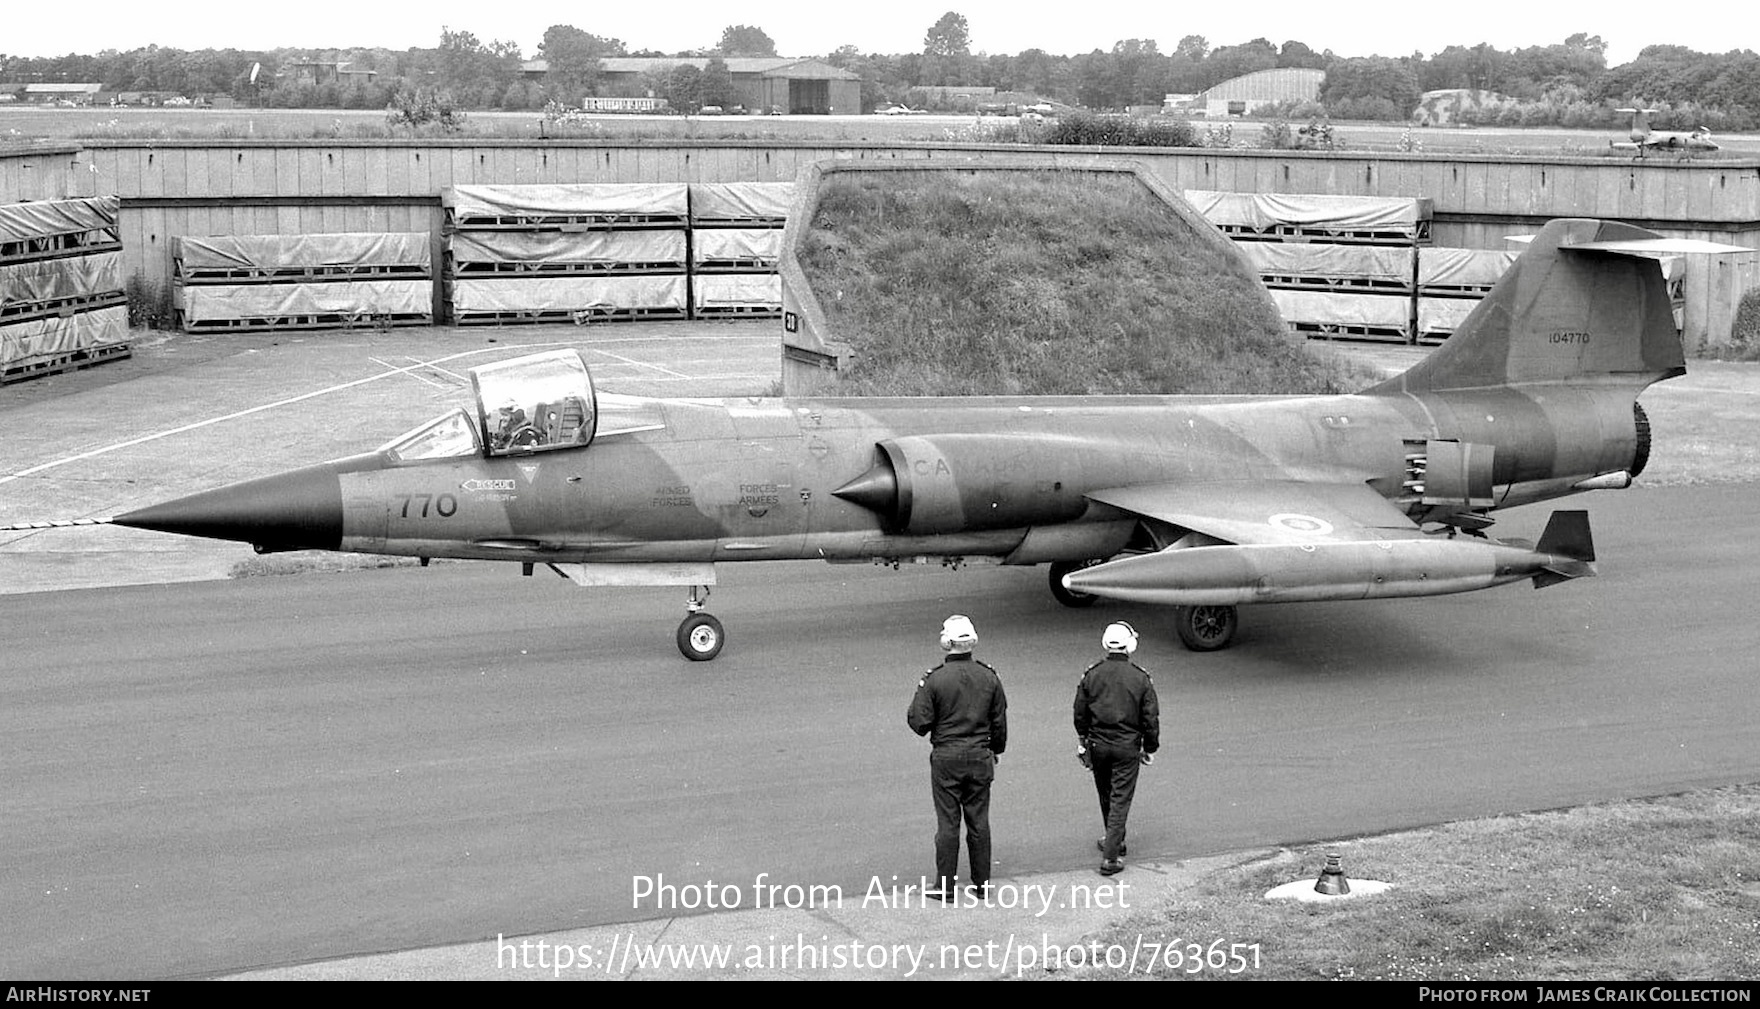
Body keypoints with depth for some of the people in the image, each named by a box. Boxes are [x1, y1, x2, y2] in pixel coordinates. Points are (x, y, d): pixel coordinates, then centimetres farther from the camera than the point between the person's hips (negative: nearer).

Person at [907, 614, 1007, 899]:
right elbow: (1000, 723, 6)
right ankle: (981, 881, 18)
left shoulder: (935, 679, -14)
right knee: (979, 821, 11)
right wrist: (996, 749, 22)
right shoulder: (989, 677, -2)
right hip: (980, 758, 3)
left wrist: (920, 692, 5)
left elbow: (919, 723, -11)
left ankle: (945, 885, 8)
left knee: (948, 822, 3)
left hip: (946, 759, -3)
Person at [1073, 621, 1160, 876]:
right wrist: (1150, 748, 7)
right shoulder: (1141, 678, -9)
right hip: (1127, 747, -2)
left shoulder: (1091, 675, -4)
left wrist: (1082, 741, 19)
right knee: (1120, 799, 1)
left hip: (1098, 744, 2)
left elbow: (1080, 713, 5)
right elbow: (1151, 718, -5)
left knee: (1106, 796, 19)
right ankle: (1110, 857, -3)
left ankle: (1115, 842, 36)